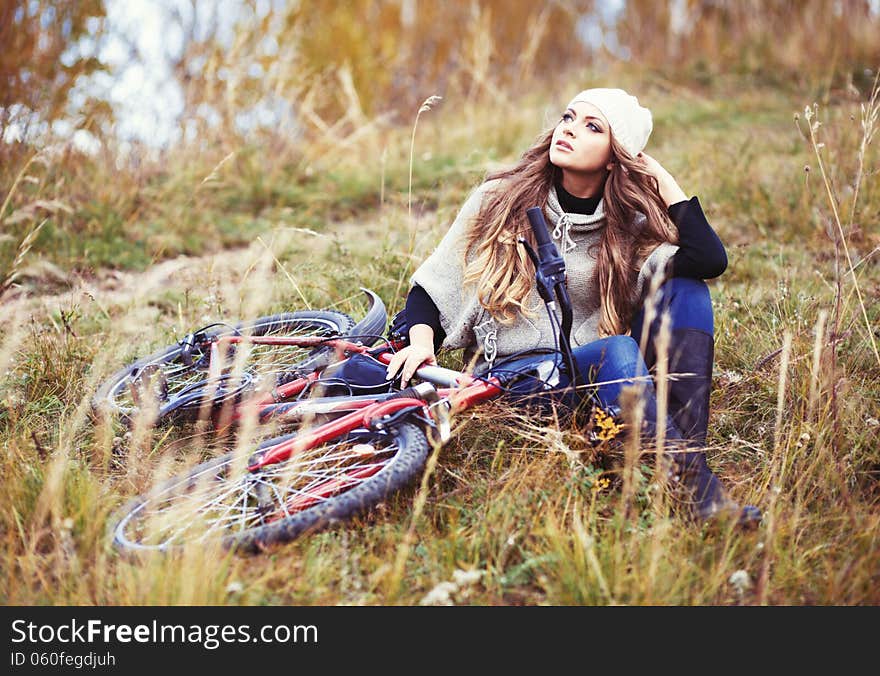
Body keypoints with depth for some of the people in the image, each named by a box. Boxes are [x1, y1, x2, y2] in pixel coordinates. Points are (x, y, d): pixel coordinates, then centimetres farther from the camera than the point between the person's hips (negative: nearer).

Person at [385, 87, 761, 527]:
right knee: (616, 350, -33)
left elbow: (710, 260, -14)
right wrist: (421, 342, -15)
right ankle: (694, 485, -35)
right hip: (515, 373, -3)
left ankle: (689, 452, -30)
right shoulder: (499, 200, 3)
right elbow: (431, 286, 5)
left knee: (685, 292, -18)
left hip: (598, 375, 3)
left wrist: (660, 177, -3)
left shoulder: (630, 225, 4)